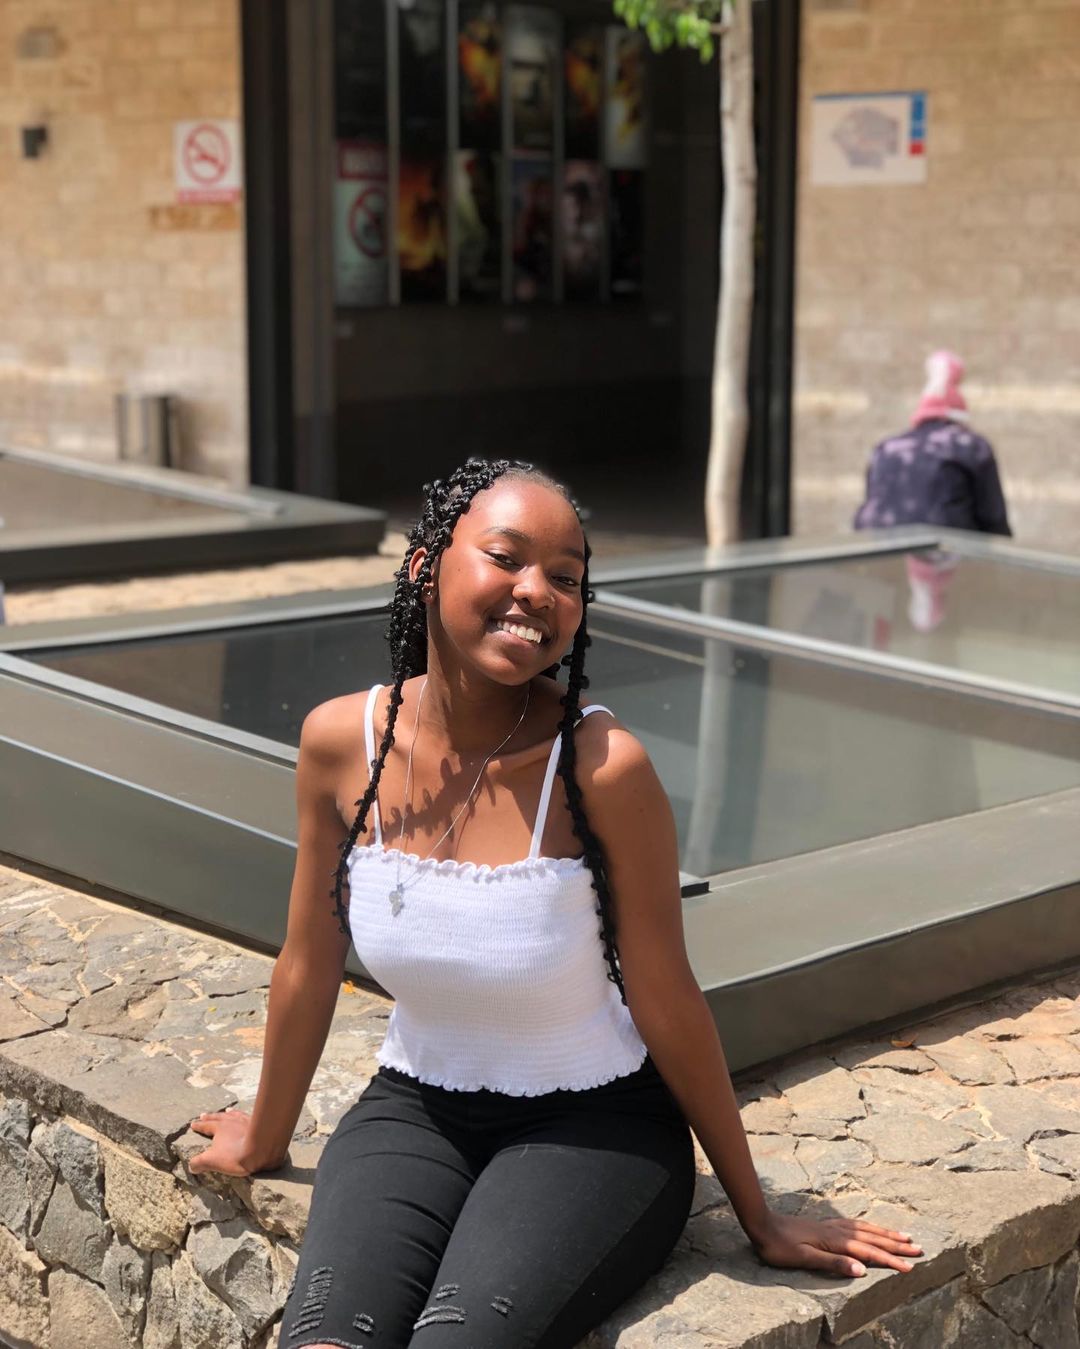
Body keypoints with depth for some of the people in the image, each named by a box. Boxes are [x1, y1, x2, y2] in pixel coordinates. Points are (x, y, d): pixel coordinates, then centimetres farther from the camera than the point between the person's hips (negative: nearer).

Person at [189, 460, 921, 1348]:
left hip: (593, 1126, -2)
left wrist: (760, 1218, 0)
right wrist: (264, 1141, 18)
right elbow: (309, 968, 5)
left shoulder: (602, 767, -21)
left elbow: (667, 1006, -10)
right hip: (415, 1109, 3)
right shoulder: (343, 741, -10)